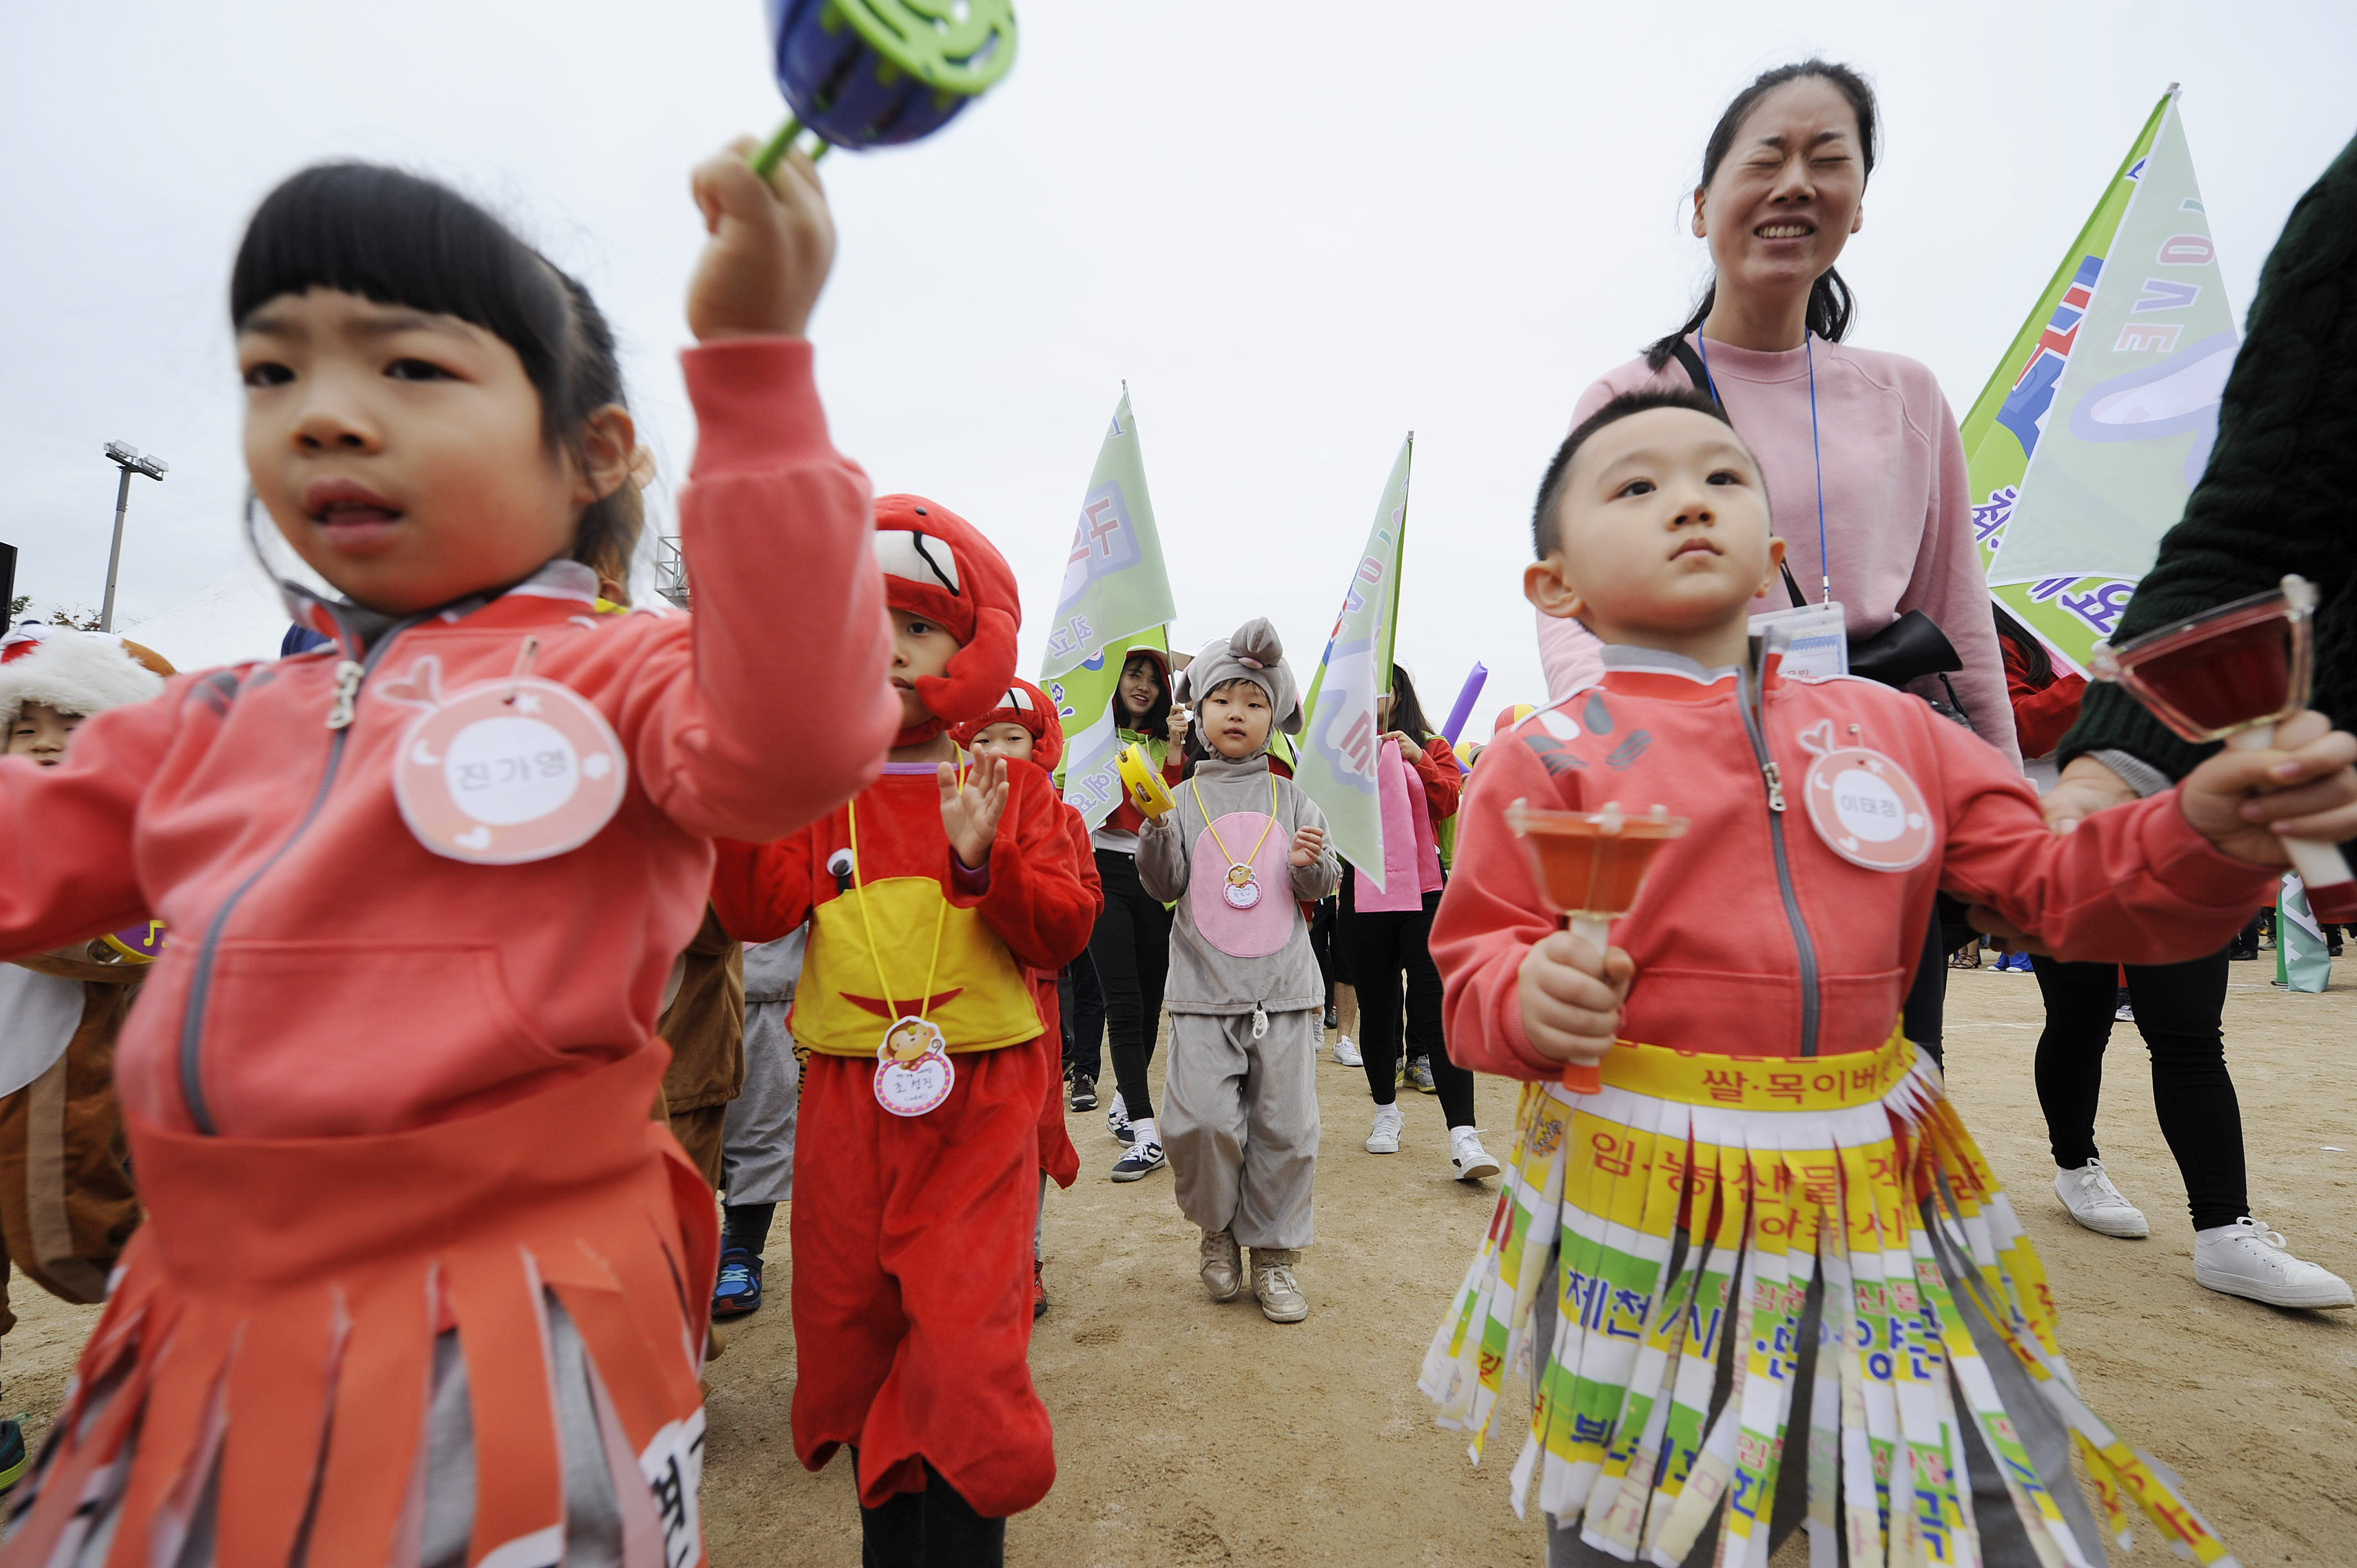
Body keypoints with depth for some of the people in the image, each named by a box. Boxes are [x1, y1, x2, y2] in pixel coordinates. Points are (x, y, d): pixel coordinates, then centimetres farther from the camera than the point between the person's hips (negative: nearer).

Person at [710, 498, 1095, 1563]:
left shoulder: (1010, 784, -1)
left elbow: (1065, 931, -8)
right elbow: (759, 913, -4)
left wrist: (984, 854, -23)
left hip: (977, 1099, -3)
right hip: (846, 1096, 3)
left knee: (963, 1338, -3)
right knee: (851, 1330, 17)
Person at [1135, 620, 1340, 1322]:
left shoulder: (1290, 798, 9)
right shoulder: (1183, 799, 7)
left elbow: (1323, 886, 7)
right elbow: (1162, 885, 1)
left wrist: (1314, 863, -14)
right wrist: (1155, 830, -15)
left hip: (1284, 986, 1)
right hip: (1204, 987, -1)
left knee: (1286, 1127, 4)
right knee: (1200, 1121, -8)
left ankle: (1272, 1255, 25)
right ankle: (1217, 1227, 23)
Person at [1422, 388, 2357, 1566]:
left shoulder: (1889, 726, 6)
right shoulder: (1549, 756, -8)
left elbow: (2059, 888, 8)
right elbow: (1475, 966, -6)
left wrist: (2210, 833, -9)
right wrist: (1530, 1000, -27)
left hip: (1878, 1191, 4)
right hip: (1646, 1203, -3)